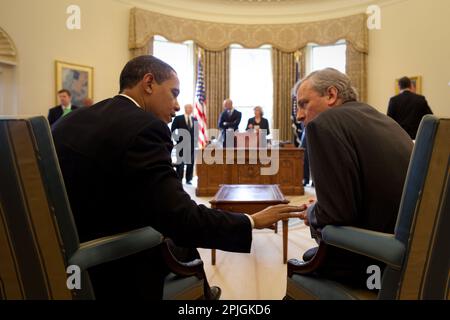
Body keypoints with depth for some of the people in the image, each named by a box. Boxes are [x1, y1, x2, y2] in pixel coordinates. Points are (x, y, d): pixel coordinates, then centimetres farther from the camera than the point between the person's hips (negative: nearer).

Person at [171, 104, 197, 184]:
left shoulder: (194, 119, 10)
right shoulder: (178, 118, 1)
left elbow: (197, 131, 14)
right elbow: (172, 130, 1)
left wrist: (196, 140, 2)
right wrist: (177, 138, -5)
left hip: (192, 144, 3)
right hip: (181, 144, -3)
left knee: (190, 162, 5)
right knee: (180, 163, 0)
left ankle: (189, 179, 15)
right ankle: (179, 180, 8)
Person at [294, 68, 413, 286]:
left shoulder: (324, 122, -14)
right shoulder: (382, 119, 11)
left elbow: (337, 213, -22)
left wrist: (312, 214, 0)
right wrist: (319, 211, 14)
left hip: (379, 261, -8)